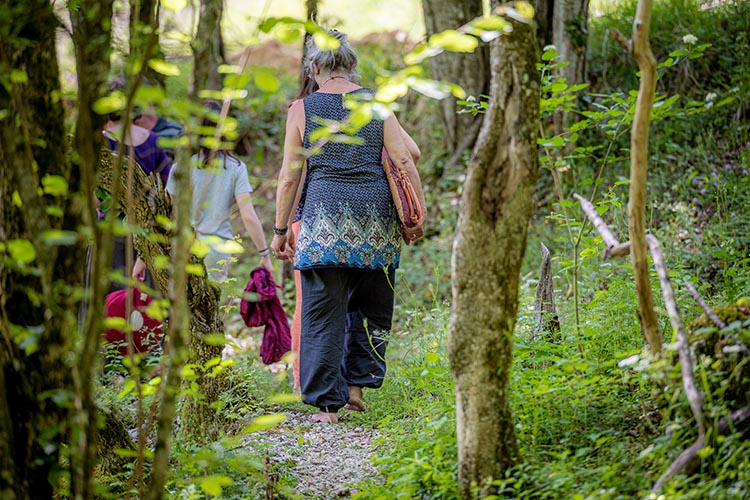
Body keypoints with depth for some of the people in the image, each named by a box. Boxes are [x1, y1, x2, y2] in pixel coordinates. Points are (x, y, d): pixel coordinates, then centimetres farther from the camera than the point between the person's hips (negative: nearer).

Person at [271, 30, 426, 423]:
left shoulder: (302, 109, 2)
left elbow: (289, 176, 2)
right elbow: (404, 161, 0)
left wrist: (279, 230, 8)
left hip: (324, 216, -2)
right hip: (375, 219, 2)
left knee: (323, 312, 2)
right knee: (370, 306, 17)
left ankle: (328, 404, 0)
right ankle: (357, 385, 15)